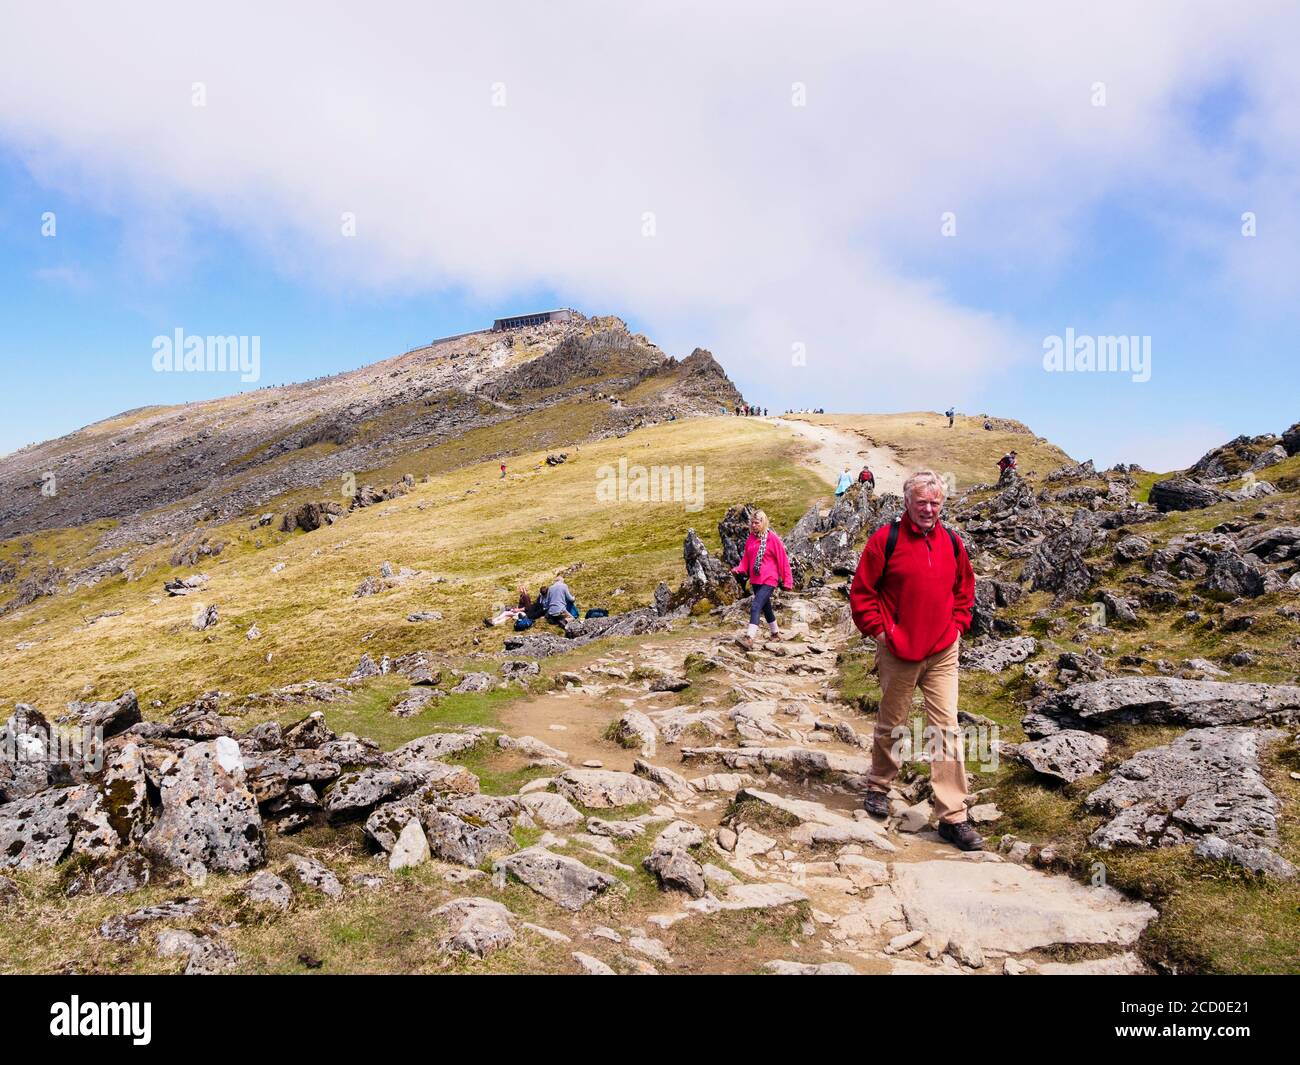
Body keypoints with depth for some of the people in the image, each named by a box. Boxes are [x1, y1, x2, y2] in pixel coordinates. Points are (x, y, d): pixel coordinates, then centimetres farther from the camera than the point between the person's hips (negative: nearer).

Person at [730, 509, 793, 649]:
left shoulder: (773, 539, -10)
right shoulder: (751, 539, 7)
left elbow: (783, 560, -7)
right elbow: (746, 558, 15)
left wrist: (787, 580, -7)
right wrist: (739, 569, -5)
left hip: (768, 580, -7)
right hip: (755, 580, 7)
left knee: (755, 606, -21)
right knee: (765, 607, 20)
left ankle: (749, 638, -30)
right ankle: (775, 633, 38)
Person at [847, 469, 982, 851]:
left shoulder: (952, 542, 5)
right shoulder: (886, 539, -8)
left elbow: (964, 589, 19)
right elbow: (861, 590, -5)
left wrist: (957, 625, 8)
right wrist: (878, 630, -9)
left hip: (942, 654, 3)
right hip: (898, 654, -3)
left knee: (946, 728, -1)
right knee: (891, 725, 13)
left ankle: (953, 817, 4)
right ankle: (878, 787, 37)